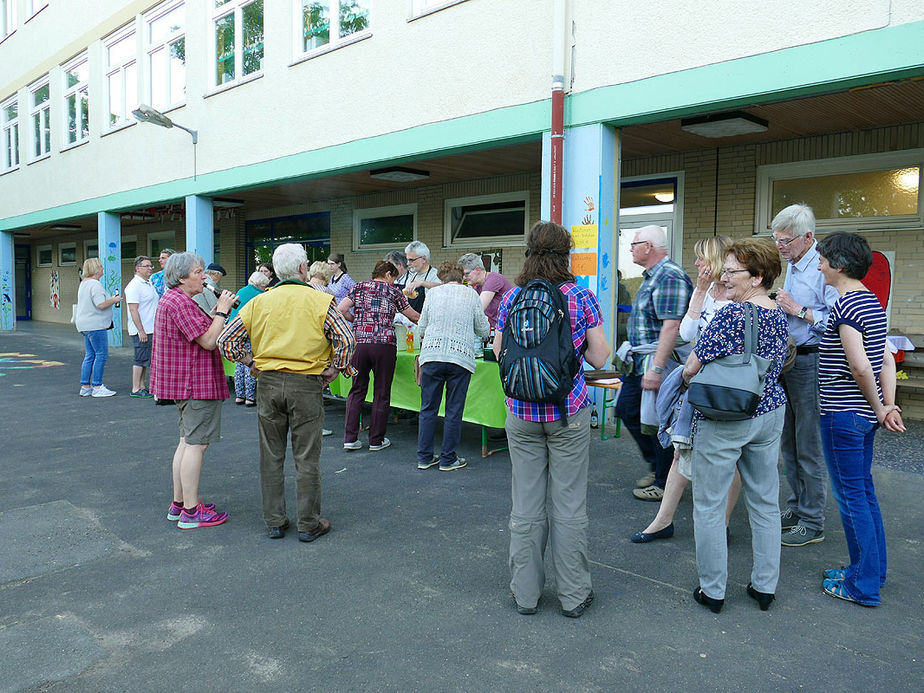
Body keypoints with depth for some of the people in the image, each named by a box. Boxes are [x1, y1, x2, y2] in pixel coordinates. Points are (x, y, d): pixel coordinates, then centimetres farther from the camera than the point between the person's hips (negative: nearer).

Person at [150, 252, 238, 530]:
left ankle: (179, 504, 25)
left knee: (187, 442, 17)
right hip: (195, 383, -11)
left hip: (183, 382, 11)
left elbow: (201, 329, 20)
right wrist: (222, 311, -13)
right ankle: (191, 512, 1)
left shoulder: (171, 299, 17)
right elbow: (209, 341, -22)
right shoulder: (181, 302, -18)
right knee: (196, 444, -6)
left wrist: (217, 311, 10)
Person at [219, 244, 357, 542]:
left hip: (269, 383, 3)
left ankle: (274, 522, 23)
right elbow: (346, 340, -16)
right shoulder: (320, 301, -7)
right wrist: (333, 370, -5)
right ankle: (309, 524, 15)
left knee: (271, 457, 13)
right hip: (306, 386, -3)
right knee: (306, 459, 6)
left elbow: (225, 340, 2)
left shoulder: (259, 302, 3)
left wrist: (250, 362, 9)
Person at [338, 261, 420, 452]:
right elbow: (414, 317, 13)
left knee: (357, 390, 11)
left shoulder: (359, 287, 12)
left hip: (359, 343, 2)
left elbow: (341, 309, -1)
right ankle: (376, 440, 13)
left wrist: (356, 320, 15)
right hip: (384, 345, -2)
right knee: (381, 393, 7)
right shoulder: (393, 291, 8)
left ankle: (350, 438, 9)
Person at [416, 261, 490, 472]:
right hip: (460, 357, -1)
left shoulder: (433, 293, 10)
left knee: (428, 409, 11)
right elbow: (484, 330, 10)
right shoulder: (471, 294, 7)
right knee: (454, 411, 7)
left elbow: (422, 326, 14)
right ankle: (448, 459, 14)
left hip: (431, 354, 2)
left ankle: (424, 457, 17)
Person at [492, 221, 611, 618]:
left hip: (522, 413, 2)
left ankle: (525, 593, 22)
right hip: (568, 413, -2)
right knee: (569, 505, 7)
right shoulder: (581, 296, -5)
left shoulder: (511, 298, 0)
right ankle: (573, 595, 19)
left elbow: (500, 354, 3)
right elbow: (599, 358, -4)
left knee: (526, 505, 9)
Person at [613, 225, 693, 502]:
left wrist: (656, 368, -28)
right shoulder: (652, 276, 15)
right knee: (627, 410, 16)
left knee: (658, 422, 0)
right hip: (639, 361, 10)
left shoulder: (670, 277, -18)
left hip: (657, 360, -10)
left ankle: (665, 483, 16)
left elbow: (672, 326, -25)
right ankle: (655, 464, 31)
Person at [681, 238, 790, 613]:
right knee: (765, 502, 16)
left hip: (723, 420, -8)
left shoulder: (732, 315, -21)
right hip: (770, 411, 8)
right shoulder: (779, 315, 5)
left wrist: (687, 372, 2)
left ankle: (712, 590, 15)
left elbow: (692, 369, -19)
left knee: (709, 505, 5)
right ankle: (765, 586, 27)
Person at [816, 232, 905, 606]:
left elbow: (860, 366, -23)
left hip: (843, 416, -9)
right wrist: (889, 406, 5)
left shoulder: (845, 305, -18)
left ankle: (864, 586, 12)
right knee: (864, 491, 18)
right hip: (865, 415, 9)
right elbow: (887, 360, 10)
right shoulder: (873, 301, 12)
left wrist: (879, 408, -9)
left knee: (852, 497, 1)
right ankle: (872, 568, 31)